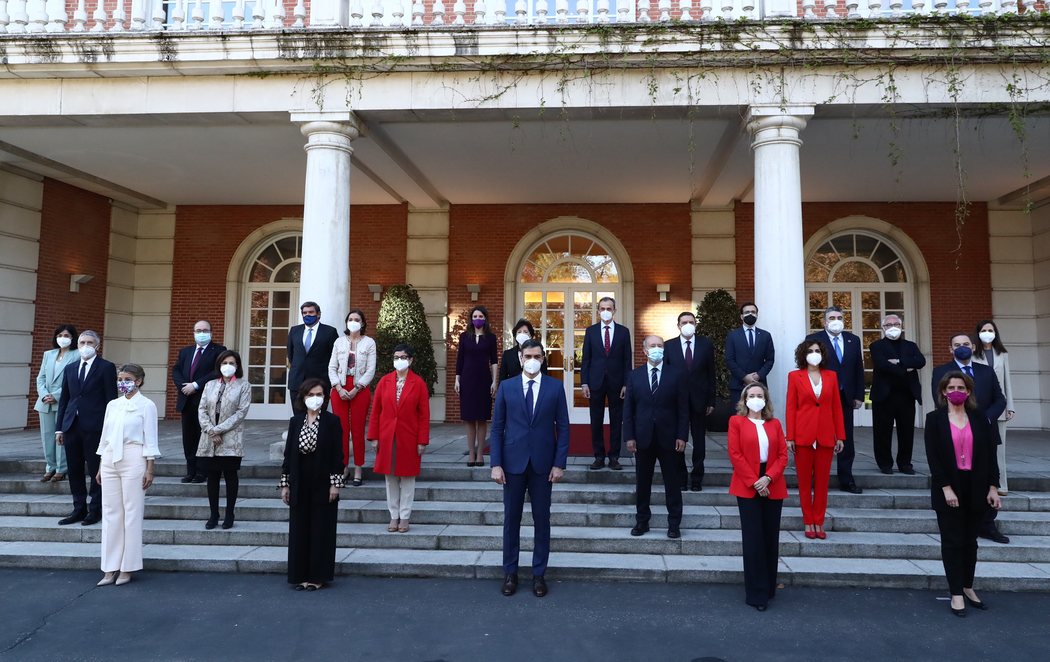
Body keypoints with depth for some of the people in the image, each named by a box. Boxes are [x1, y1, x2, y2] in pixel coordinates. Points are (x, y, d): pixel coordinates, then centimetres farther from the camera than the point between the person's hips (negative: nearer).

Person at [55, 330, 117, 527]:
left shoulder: (106, 368, -1)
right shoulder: (70, 369, 15)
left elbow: (111, 399, -4)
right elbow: (64, 399, 15)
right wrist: (59, 427, 10)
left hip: (95, 427, -5)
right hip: (72, 426, 5)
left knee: (96, 471, 2)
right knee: (74, 471, 9)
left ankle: (95, 510, 11)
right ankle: (79, 509, 20)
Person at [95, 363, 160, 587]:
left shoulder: (146, 405, -2)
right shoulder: (112, 405, 13)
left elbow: (150, 439, -5)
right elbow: (104, 437, 17)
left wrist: (149, 469, -9)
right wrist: (100, 467, 14)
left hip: (133, 459, -5)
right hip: (110, 459, 5)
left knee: (131, 513, -1)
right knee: (110, 514, 6)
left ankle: (127, 568, 8)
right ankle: (110, 568, 13)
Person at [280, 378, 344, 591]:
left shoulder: (332, 421, -4)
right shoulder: (295, 421, 6)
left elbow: (338, 454, -5)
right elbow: (288, 453, 7)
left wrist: (335, 483, -10)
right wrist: (285, 484, 5)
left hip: (322, 483, -3)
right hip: (300, 484, 3)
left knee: (321, 530, 3)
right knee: (299, 529, 8)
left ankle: (318, 576, 14)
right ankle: (301, 575, 19)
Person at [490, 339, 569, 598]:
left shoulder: (555, 387, 1)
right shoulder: (506, 387, 2)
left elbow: (563, 427, 1)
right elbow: (497, 427, 2)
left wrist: (559, 463, -5)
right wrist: (496, 464, -5)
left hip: (543, 463, 0)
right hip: (513, 462, 0)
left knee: (542, 520, 7)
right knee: (511, 519, 8)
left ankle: (539, 574, 20)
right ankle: (510, 572, 22)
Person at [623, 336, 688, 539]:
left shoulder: (677, 374, 0)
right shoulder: (635, 375, 4)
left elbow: (683, 408, -1)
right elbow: (628, 408, 3)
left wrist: (682, 436, -7)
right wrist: (629, 436, -3)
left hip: (668, 438, -1)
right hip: (643, 438, 1)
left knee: (673, 482, 6)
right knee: (642, 482, 10)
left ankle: (674, 524, 18)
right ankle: (642, 520, 22)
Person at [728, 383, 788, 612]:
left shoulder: (774, 424, 11)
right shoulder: (736, 421, 2)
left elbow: (783, 455, 4)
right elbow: (735, 455, -5)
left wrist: (768, 478, -11)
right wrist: (754, 482, -11)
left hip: (773, 487, 3)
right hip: (747, 487, -3)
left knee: (771, 538, 8)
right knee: (753, 539, -2)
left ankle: (769, 587, 24)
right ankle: (757, 594, 5)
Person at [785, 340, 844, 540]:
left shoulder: (831, 376, 8)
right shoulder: (794, 376, 1)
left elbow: (837, 407, 8)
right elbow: (791, 408, -1)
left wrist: (840, 436, 4)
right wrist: (790, 437, -6)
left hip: (825, 436, 2)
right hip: (803, 435, -2)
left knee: (822, 481, 7)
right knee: (805, 481, 6)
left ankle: (819, 523, 16)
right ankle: (808, 523, 15)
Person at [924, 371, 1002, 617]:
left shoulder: (980, 419, 4)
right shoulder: (934, 419, -2)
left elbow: (990, 454, 3)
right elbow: (933, 456, -8)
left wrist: (993, 487, -5)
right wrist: (946, 488, -14)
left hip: (976, 489, 2)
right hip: (948, 488, -2)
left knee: (970, 541, 11)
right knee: (952, 541, 3)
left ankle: (968, 587, 25)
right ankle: (956, 594, 9)